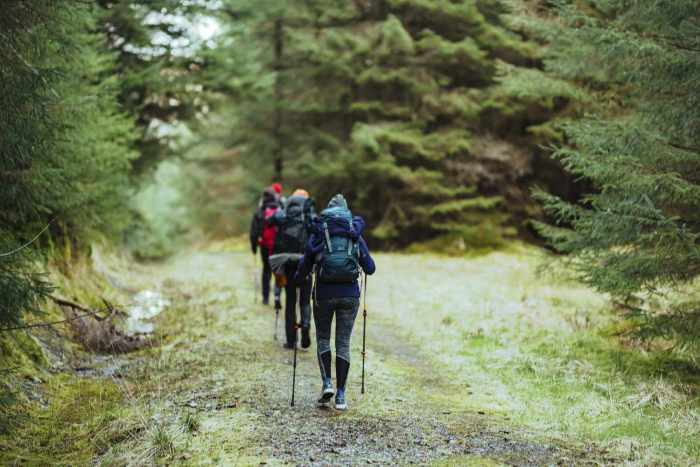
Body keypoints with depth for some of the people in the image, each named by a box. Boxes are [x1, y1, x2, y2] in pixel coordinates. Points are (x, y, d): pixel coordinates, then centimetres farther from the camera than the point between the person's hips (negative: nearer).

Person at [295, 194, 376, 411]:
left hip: (324, 293, -1)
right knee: (343, 343, 8)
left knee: (323, 339, 17)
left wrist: (297, 279, 22)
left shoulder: (317, 235, 2)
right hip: (350, 294, 1)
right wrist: (362, 261, 31)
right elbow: (370, 268, 9)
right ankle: (340, 395, 3)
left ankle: (327, 383, -1)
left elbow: (304, 267, 1)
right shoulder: (356, 236, 6)